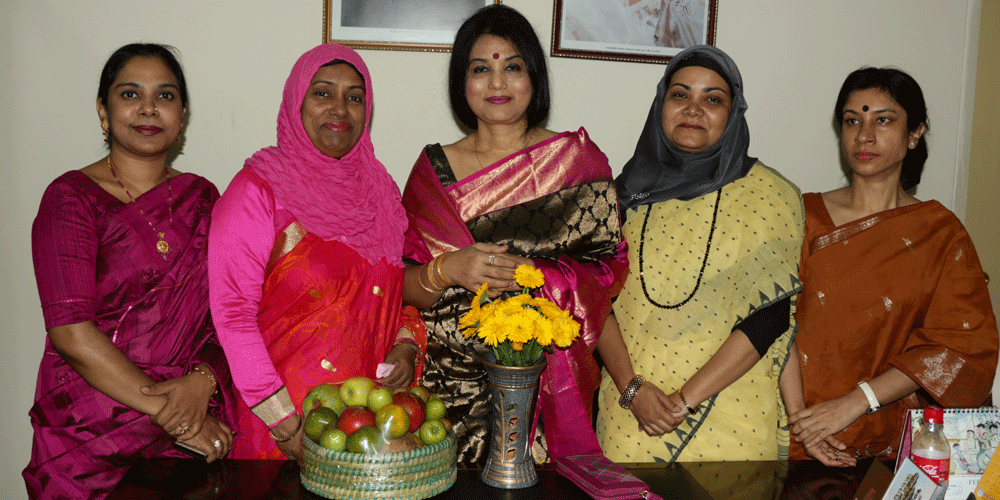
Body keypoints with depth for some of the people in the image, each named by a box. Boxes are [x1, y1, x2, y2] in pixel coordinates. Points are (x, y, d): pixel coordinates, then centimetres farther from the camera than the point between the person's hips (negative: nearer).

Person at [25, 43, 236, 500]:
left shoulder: (202, 197, 8)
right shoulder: (72, 197, -5)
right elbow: (70, 332, -14)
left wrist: (202, 381, -16)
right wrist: (165, 409, -17)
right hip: (90, 440, -3)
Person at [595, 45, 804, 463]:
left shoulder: (771, 197, -5)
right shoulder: (630, 190, 3)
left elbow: (771, 316, -10)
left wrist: (687, 398, -15)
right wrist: (631, 386, -12)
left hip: (730, 414, -2)